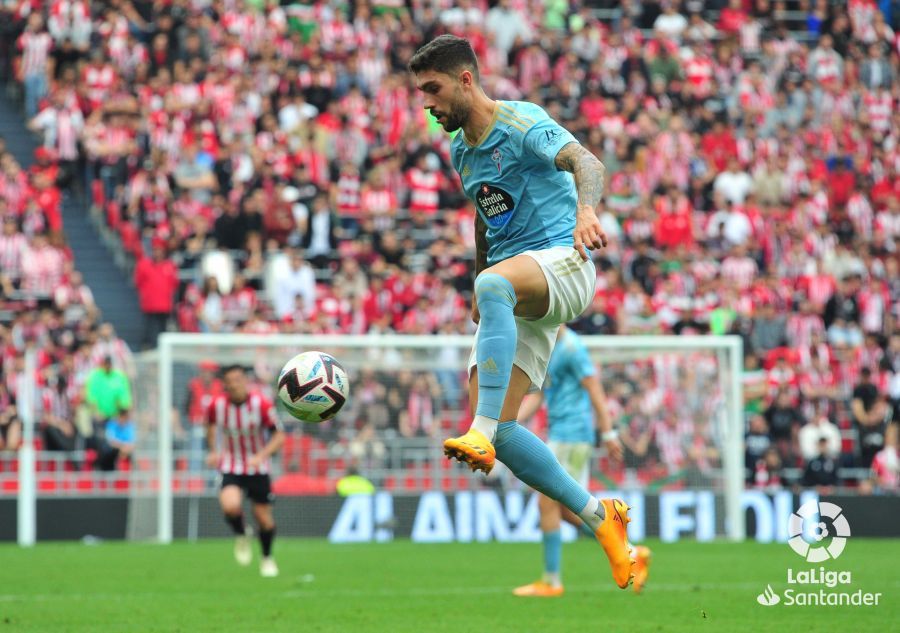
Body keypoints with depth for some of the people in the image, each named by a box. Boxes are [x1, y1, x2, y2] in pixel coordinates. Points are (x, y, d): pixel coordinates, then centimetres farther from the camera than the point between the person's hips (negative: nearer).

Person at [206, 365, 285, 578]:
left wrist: (261, 456, -25)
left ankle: (267, 558, 32)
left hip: (257, 468, 0)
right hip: (230, 467, 0)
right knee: (230, 506, -26)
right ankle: (241, 535, 8)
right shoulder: (217, 405, -12)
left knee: (264, 518, 3)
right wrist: (214, 451, 4)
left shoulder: (262, 404, -18)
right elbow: (211, 425, 13)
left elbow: (279, 435, -11)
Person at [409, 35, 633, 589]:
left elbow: (585, 162, -26)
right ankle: (600, 518, 2)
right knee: (499, 428, -9)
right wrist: (477, 291, 34)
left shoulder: (523, 123, -8)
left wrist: (587, 209, -47)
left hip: (562, 264, -8)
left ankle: (481, 434, -50)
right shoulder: (461, 151, 17)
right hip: (515, 299, 8)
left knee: (494, 283, -42)